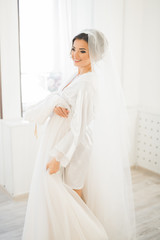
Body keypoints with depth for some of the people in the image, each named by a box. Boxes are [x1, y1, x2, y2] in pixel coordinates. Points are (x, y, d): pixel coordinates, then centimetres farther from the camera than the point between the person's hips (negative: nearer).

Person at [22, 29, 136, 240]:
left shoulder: (88, 84, -21)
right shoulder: (76, 76, 7)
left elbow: (80, 128, -24)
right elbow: (57, 97, 9)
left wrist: (58, 156, -22)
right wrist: (55, 103, -15)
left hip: (71, 147, -9)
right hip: (56, 141, 9)